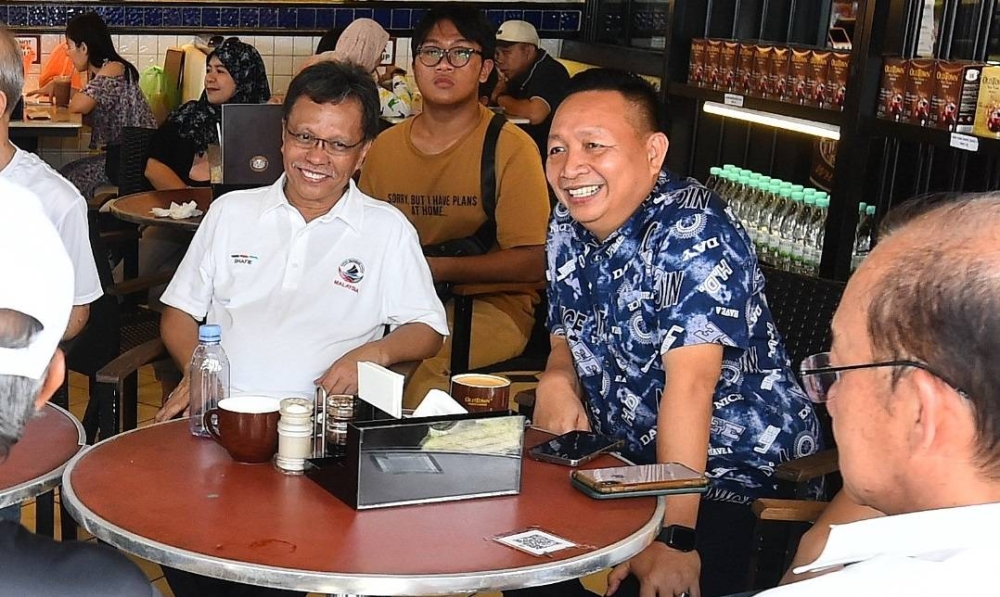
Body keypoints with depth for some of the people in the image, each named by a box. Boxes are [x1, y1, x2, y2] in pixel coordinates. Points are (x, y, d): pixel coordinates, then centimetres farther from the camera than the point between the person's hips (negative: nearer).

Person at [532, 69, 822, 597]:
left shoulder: (692, 232, -21)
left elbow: (689, 383, -28)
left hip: (736, 479, -7)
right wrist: (556, 381, -12)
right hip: (635, 461, 7)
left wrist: (672, 536, -32)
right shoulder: (568, 227, 2)